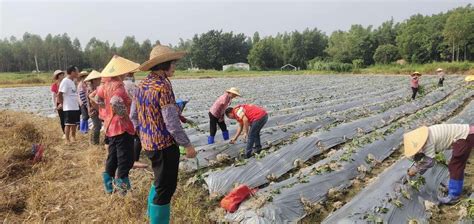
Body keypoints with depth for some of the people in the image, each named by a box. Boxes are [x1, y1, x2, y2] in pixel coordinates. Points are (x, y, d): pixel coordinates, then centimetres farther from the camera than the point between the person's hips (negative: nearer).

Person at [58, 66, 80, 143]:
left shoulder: (73, 81, 13)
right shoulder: (65, 81, -14)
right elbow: (59, 94, -17)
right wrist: (61, 104, -8)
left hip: (75, 107, 8)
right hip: (69, 108, -8)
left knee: (75, 123, 15)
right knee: (68, 124, 0)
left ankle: (73, 138, 27)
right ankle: (67, 140, 8)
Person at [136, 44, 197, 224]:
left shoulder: (142, 85, 5)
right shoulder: (163, 87, -21)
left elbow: (135, 114, 13)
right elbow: (172, 122, -23)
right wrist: (187, 145, -14)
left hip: (148, 142, 9)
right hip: (164, 144, -9)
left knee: (159, 182, 26)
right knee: (166, 187, 6)